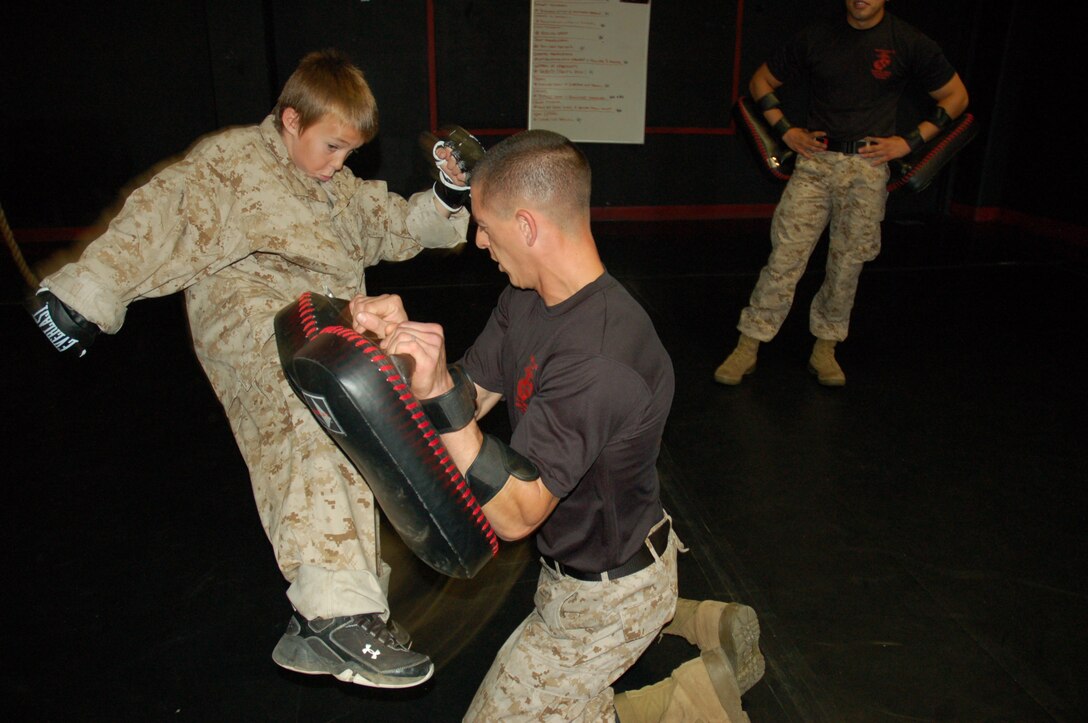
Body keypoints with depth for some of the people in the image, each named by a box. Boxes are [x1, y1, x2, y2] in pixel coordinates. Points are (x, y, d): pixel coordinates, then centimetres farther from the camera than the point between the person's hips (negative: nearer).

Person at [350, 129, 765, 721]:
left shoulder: (599, 361, -37)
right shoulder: (527, 301, -9)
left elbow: (513, 515, -34)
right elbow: (470, 398, -4)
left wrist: (438, 394, -43)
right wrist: (404, 340, -20)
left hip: (606, 595, -9)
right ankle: (702, 623, 29)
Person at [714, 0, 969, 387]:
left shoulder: (909, 43, 2)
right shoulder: (815, 38, 5)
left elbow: (956, 97, 11)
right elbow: (761, 82, 15)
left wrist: (910, 142, -1)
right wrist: (786, 131, 2)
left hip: (868, 168, 0)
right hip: (815, 161, 0)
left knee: (847, 264, 4)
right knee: (785, 255, -6)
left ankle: (825, 349, 19)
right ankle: (748, 347, 0)